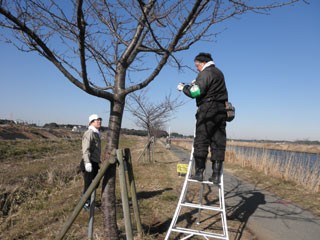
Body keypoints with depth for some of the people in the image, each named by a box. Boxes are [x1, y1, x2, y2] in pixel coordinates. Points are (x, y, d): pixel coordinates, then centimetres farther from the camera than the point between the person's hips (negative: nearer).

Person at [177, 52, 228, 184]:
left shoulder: (205, 73, -7)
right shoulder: (219, 73, 22)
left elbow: (195, 93, -16)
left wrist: (183, 87, 1)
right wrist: (197, 83, 21)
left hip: (208, 110, -8)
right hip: (221, 110, 8)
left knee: (201, 142, -3)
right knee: (218, 144, 4)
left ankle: (199, 172, -3)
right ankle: (216, 175, 4)